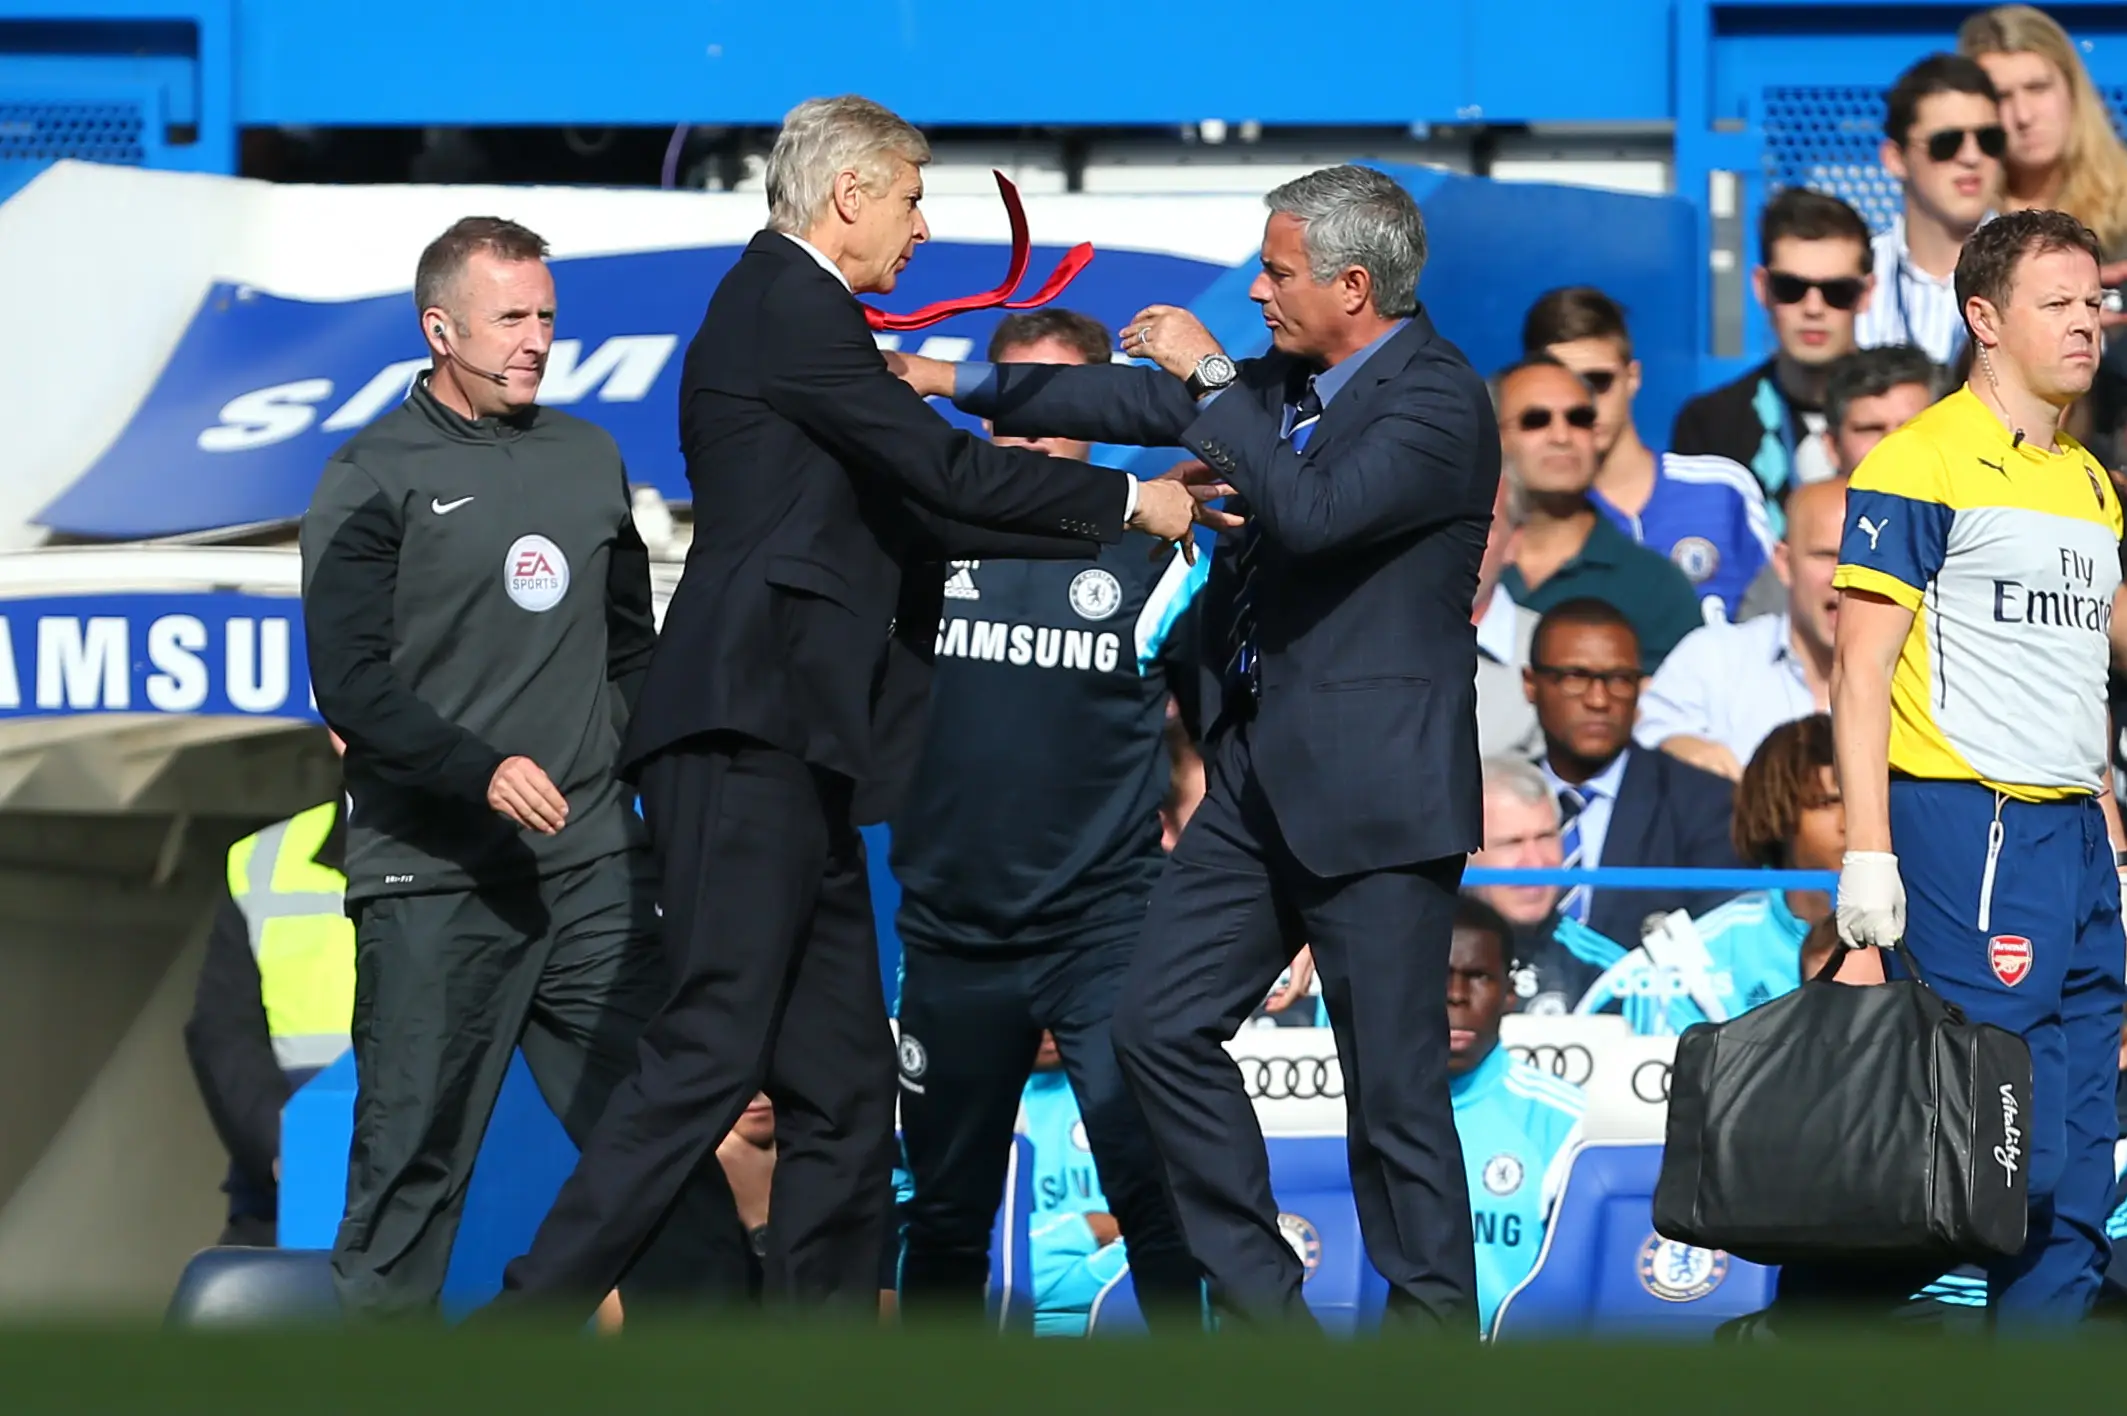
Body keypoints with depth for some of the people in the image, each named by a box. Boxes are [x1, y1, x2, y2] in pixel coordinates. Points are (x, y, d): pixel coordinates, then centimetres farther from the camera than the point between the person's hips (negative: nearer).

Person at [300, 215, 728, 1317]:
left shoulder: (588, 459, 15)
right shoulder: (374, 477, -1)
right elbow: (351, 685, -9)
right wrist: (481, 771, -20)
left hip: (591, 867, 4)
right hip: (434, 882, -4)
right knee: (413, 1153, -2)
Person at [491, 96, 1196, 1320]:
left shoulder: (791, 306, 23)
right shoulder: (790, 308, -8)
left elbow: (919, 514, 26)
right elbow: (945, 474, -12)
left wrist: (1104, 525, 24)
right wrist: (1125, 502, 0)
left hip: (790, 756, 11)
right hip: (748, 740, -11)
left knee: (842, 1081, 8)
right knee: (713, 1052, -15)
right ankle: (528, 1323, -16)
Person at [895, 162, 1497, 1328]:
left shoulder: (1440, 403, -15)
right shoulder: (1282, 384, 11)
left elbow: (1312, 512, -28)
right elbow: (1140, 405, 20)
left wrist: (1212, 377, -20)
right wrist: (955, 382, 19)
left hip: (1373, 794, -9)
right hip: (1260, 780, 9)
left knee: (1394, 1082, -4)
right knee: (1160, 1024, 8)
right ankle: (1261, 1305, 15)